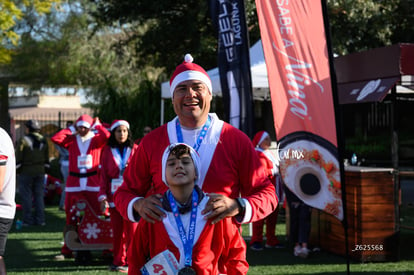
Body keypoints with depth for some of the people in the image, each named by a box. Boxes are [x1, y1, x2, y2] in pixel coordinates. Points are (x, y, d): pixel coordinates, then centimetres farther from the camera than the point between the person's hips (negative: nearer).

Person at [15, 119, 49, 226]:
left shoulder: (23, 141, -10)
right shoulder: (43, 141, 6)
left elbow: (18, 158, -10)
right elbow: (46, 158, 10)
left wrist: (17, 170, 1)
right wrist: (44, 169, 19)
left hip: (26, 171, -5)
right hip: (40, 171, 5)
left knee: (26, 195, 0)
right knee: (39, 195, 8)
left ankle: (28, 220, -1)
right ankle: (40, 219, 7)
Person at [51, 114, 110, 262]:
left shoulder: (96, 140, 6)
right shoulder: (71, 140, 9)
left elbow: (106, 135, -15)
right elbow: (56, 138, -5)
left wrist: (97, 125, 2)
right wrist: (71, 129, 5)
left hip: (93, 184, -1)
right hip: (74, 184, 1)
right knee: (71, 218, 4)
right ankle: (67, 251, 10)